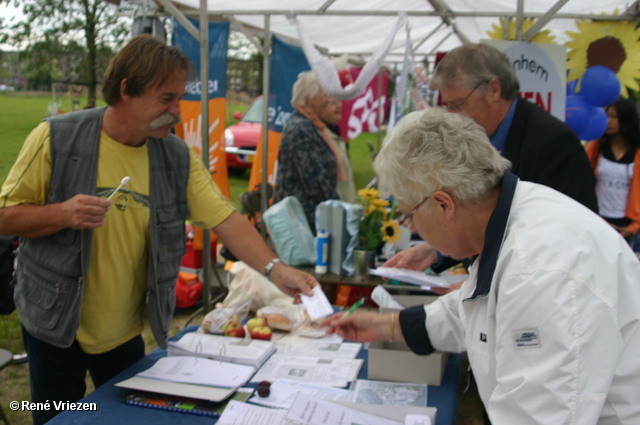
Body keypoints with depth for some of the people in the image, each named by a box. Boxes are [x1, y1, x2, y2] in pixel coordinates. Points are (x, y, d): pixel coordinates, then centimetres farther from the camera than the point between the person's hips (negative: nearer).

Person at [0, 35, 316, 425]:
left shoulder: (178, 157, -5)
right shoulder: (57, 139, -14)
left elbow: (227, 220, -11)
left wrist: (274, 268, -25)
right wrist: (63, 214, -28)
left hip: (126, 332, 3)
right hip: (55, 326, -2)